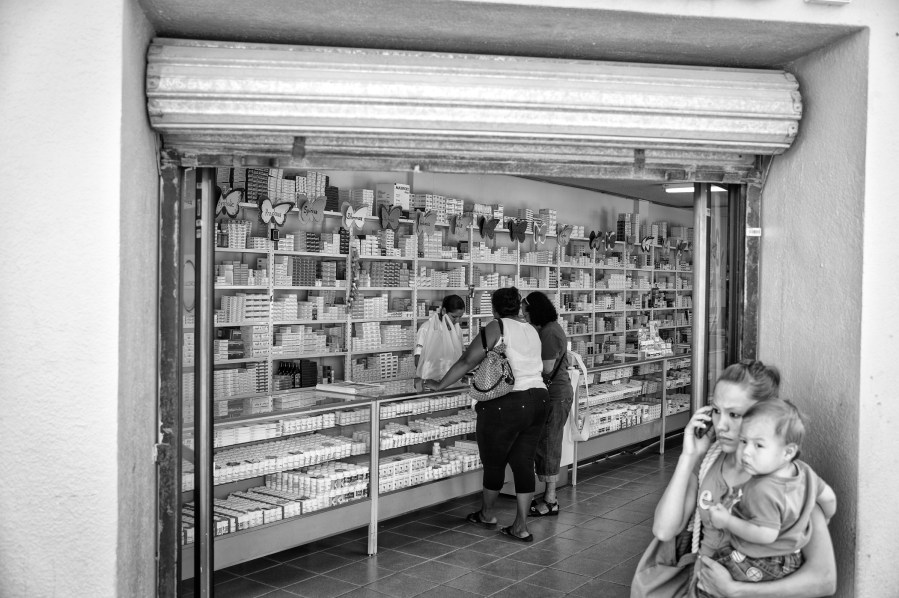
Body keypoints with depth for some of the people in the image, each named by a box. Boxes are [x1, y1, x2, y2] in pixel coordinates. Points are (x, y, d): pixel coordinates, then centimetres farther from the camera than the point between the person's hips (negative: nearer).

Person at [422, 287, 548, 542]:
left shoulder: (497, 327, -9)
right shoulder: (532, 330, 11)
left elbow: (468, 361, -11)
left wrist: (439, 385, -3)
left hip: (506, 404, -6)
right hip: (538, 400, 7)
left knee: (494, 462, 12)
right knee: (524, 462, 10)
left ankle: (487, 514, 30)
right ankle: (520, 527, 12)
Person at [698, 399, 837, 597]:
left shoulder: (763, 491, -34)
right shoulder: (804, 471, -8)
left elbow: (766, 535, -33)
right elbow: (828, 497, 7)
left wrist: (728, 522, -26)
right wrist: (822, 520, 28)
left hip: (757, 564, -9)